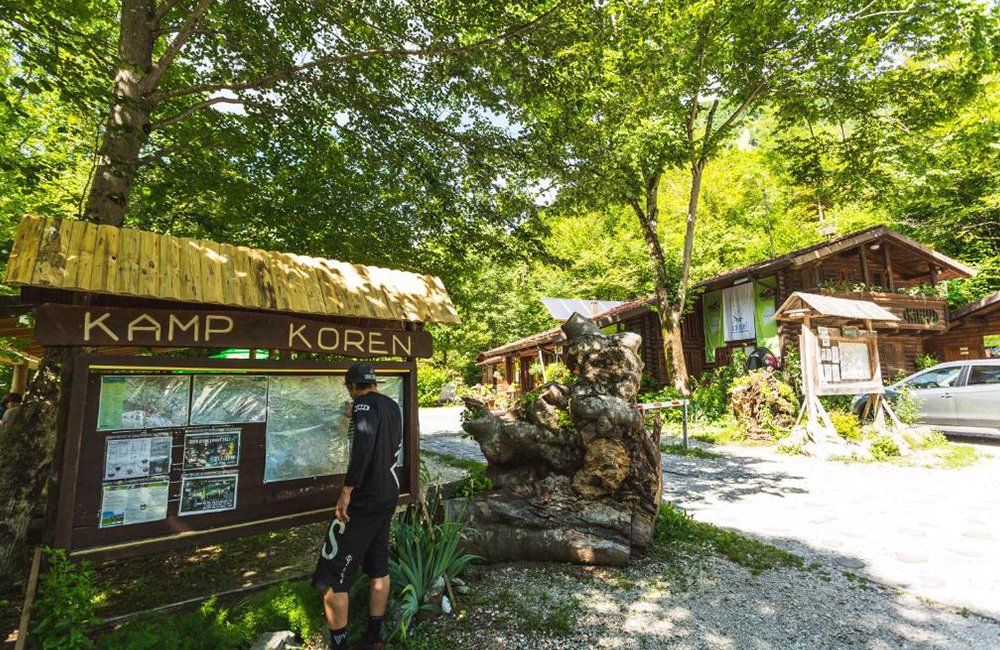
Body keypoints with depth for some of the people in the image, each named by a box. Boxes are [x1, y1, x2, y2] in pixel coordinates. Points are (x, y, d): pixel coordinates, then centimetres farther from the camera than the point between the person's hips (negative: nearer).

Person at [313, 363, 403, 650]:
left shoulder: (365, 404, -16)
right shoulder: (392, 406, 8)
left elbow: (364, 445, -33)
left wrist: (346, 491, -29)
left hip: (363, 501, -8)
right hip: (388, 497, 9)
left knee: (331, 578, 4)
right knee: (379, 568, 19)